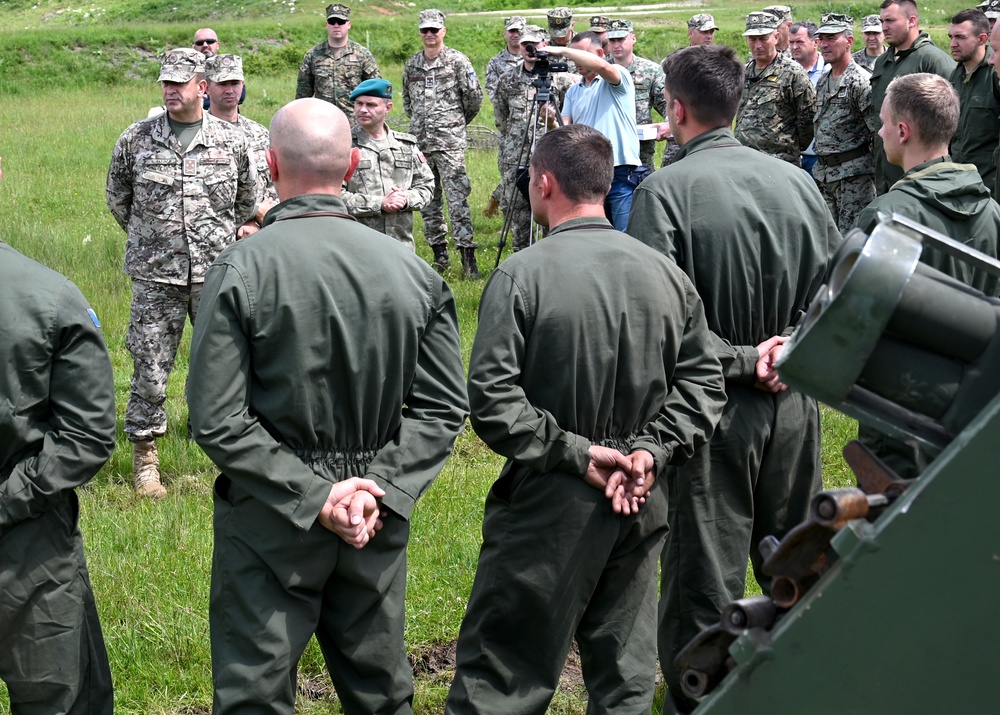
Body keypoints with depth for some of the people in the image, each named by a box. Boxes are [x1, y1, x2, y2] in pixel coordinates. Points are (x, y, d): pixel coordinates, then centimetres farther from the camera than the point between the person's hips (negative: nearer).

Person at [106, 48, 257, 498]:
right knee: (150, 368, 2)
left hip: (217, 274, 1)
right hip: (155, 276, 0)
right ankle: (144, 460, 15)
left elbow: (247, 201, 17)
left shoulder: (232, 141, 2)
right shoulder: (135, 140, 0)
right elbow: (117, 199, 14)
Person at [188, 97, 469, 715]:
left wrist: (312, 496, -14)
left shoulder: (242, 268, -14)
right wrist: (383, 491, -6)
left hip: (268, 525, -3)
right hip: (379, 524, 4)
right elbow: (446, 406, -2)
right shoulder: (411, 269, -3)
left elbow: (217, 421, -17)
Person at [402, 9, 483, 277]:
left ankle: (467, 255, -12)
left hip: (449, 141, -5)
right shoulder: (411, 65, 12)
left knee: (457, 199, -11)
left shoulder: (457, 61, -3)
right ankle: (440, 254, 17)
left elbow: (474, 96, 1)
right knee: (427, 202, 8)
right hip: (420, 142, 5)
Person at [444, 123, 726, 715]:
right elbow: (704, 383, 2)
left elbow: (492, 399, -20)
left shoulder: (521, 275, -14)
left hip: (549, 506, -4)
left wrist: (573, 452, -14)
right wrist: (651, 450, -5)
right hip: (642, 504, 5)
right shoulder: (666, 273, 1)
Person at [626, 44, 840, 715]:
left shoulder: (664, 191, -15)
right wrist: (790, 353, -4)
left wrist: (740, 359, -13)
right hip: (794, 403, 5)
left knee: (704, 582, 7)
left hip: (713, 408, -5)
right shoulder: (797, 180, 0)